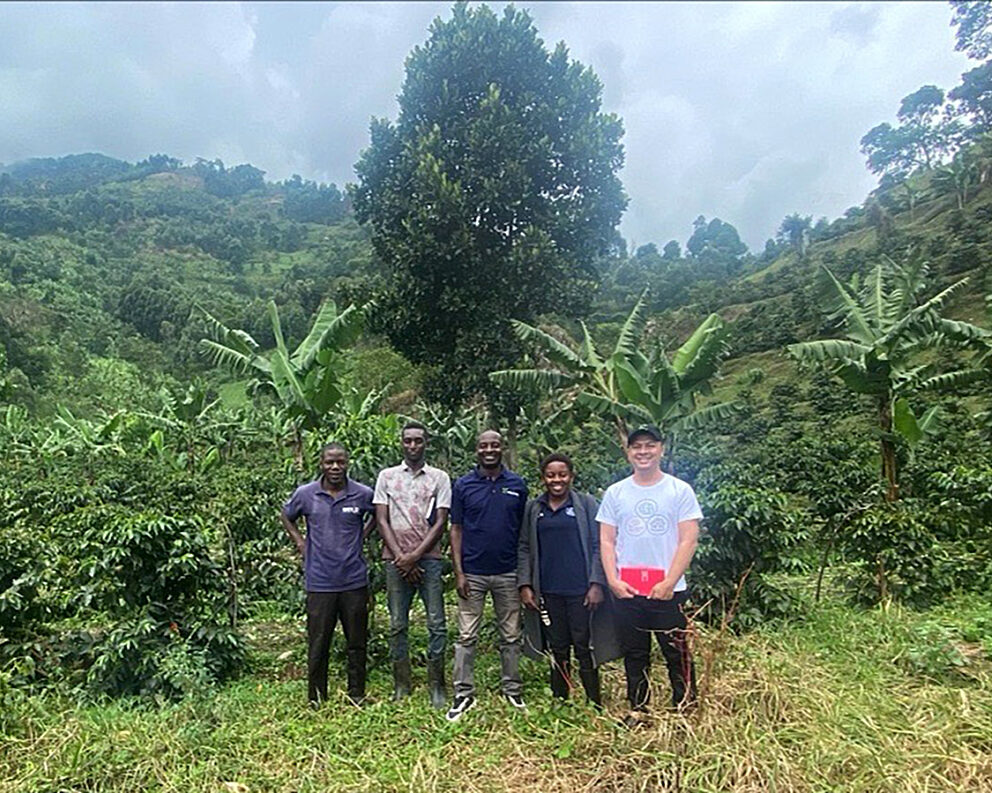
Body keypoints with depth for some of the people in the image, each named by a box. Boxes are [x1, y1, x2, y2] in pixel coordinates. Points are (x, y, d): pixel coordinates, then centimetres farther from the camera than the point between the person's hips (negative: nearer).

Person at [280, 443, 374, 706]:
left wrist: (362, 536, 5)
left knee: (357, 643, 11)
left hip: (355, 581, 0)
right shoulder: (305, 494, -3)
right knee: (318, 645, 8)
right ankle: (316, 699, 25)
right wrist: (300, 542, 6)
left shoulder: (363, 494, -5)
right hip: (319, 583, 0)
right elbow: (286, 516, 17)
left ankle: (357, 695, 28)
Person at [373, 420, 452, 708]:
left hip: (428, 558, -1)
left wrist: (414, 556, -9)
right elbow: (382, 520, 4)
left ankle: (436, 686, 12)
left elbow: (440, 523, 0)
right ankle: (401, 686, 19)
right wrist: (401, 557, -6)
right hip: (396, 560, 1)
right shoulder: (387, 476, 9)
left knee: (436, 624, 0)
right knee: (397, 625, 7)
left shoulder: (439, 478, 6)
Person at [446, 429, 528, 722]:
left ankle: (513, 692, 25)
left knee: (511, 636, 11)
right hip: (472, 573, -1)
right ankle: (464, 695, 16)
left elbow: (524, 530, 7)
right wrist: (458, 572, -7)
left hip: (508, 573, 1)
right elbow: (456, 530, 0)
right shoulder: (463, 485, -1)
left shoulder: (517, 485, 2)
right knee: (466, 637, 5)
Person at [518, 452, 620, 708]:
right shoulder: (533, 508, 7)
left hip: (580, 590, -3)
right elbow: (524, 549, 7)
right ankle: (559, 703, 26)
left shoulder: (586, 504, -1)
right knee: (558, 649, 13)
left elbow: (597, 546, -4)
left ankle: (595, 705, 18)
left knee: (584, 648, 4)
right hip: (548, 591, 3)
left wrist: (596, 584, -11)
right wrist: (524, 585, -1)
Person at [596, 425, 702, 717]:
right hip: (627, 592, 3)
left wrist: (669, 583, -12)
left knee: (678, 655, 3)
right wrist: (613, 581, -5)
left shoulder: (680, 490, 0)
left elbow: (688, 541, -5)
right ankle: (637, 710, 28)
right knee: (634, 657, 14)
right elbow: (606, 542, 6)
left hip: (668, 591, -2)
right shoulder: (615, 493, 6)